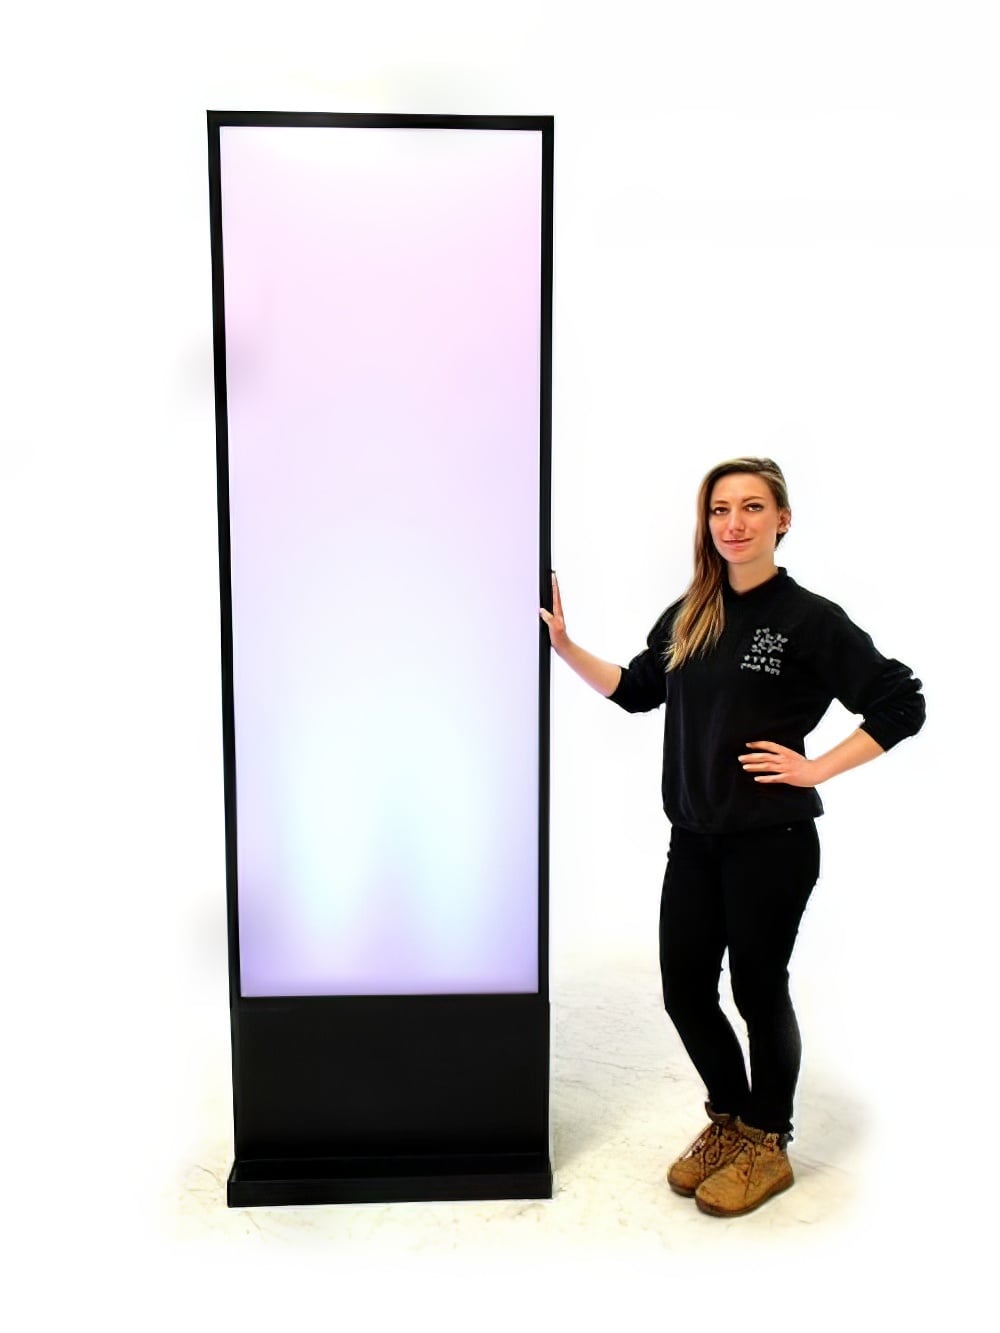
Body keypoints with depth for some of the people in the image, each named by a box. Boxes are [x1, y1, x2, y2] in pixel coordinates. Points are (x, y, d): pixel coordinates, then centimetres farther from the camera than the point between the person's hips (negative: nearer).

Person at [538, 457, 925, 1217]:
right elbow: (637, 690, 18)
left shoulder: (809, 619, -10)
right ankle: (729, 1120, 36)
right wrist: (563, 643, 10)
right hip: (694, 839, 6)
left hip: (772, 843, -5)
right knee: (685, 988, 11)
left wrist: (816, 768, -13)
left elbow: (902, 705, -9)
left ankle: (766, 1145, 30)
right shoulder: (687, 617, 6)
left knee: (758, 990, 7)